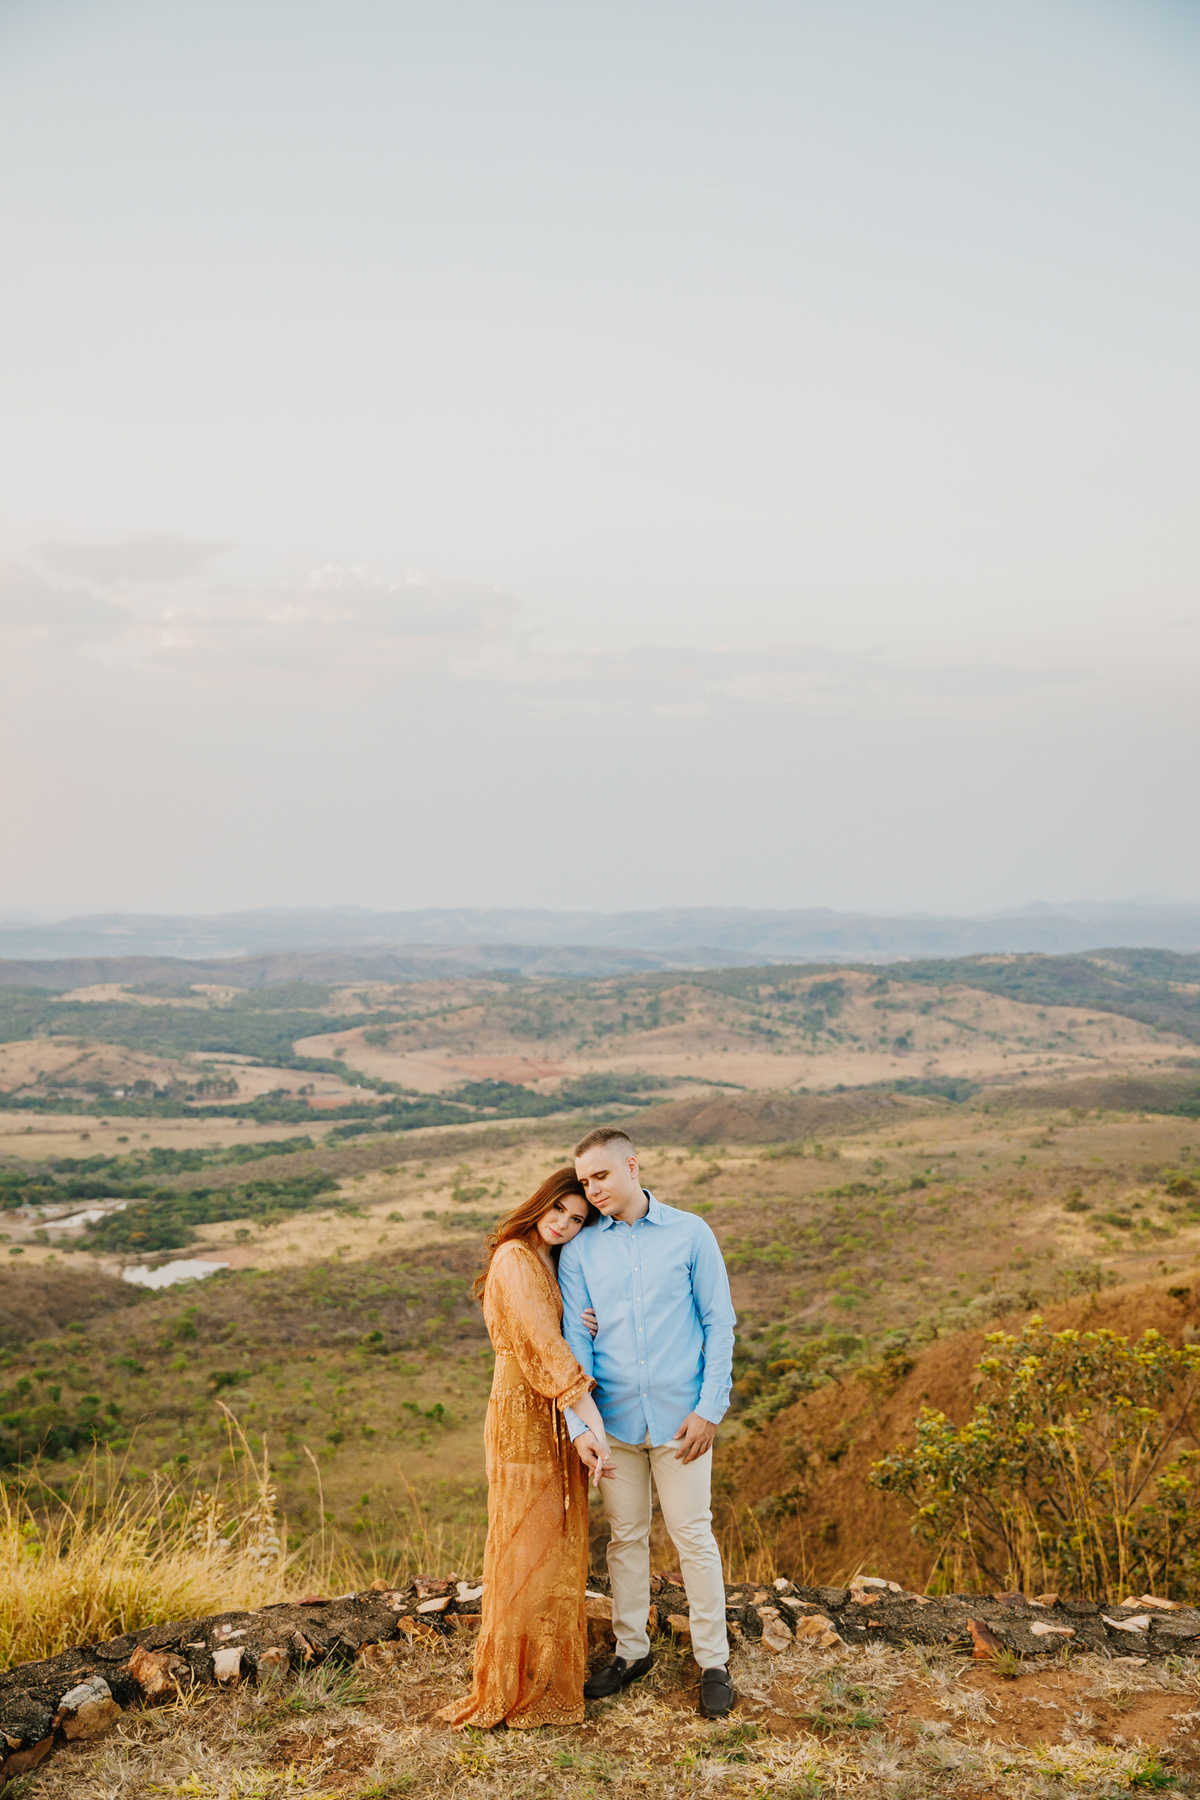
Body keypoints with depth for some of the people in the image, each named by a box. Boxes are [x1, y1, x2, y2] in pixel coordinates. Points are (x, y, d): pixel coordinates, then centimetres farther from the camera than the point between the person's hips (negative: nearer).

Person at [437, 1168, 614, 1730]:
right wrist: (594, 1425, -23)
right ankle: (513, 1688, 11)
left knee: (559, 1544, 14)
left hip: (560, 1418, 9)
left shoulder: (551, 1265, 14)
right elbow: (544, 1346, -21)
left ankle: (552, 1675, 26)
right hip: (523, 1415, -9)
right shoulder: (515, 1260, -15)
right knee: (527, 1549, -1)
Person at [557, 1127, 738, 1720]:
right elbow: (576, 1340, -1)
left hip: (680, 1418, -2)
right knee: (625, 1537, 13)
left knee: (693, 1536, 4)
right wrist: (579, 1423, -10)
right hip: (615, 1419, 2)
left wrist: (708, 1409, -8)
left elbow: (719, 1324, -2)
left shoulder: (689, 1234, -4)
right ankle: (632, 1650, 29)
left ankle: (713, 1662, 18)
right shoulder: (579, 1251, 1)